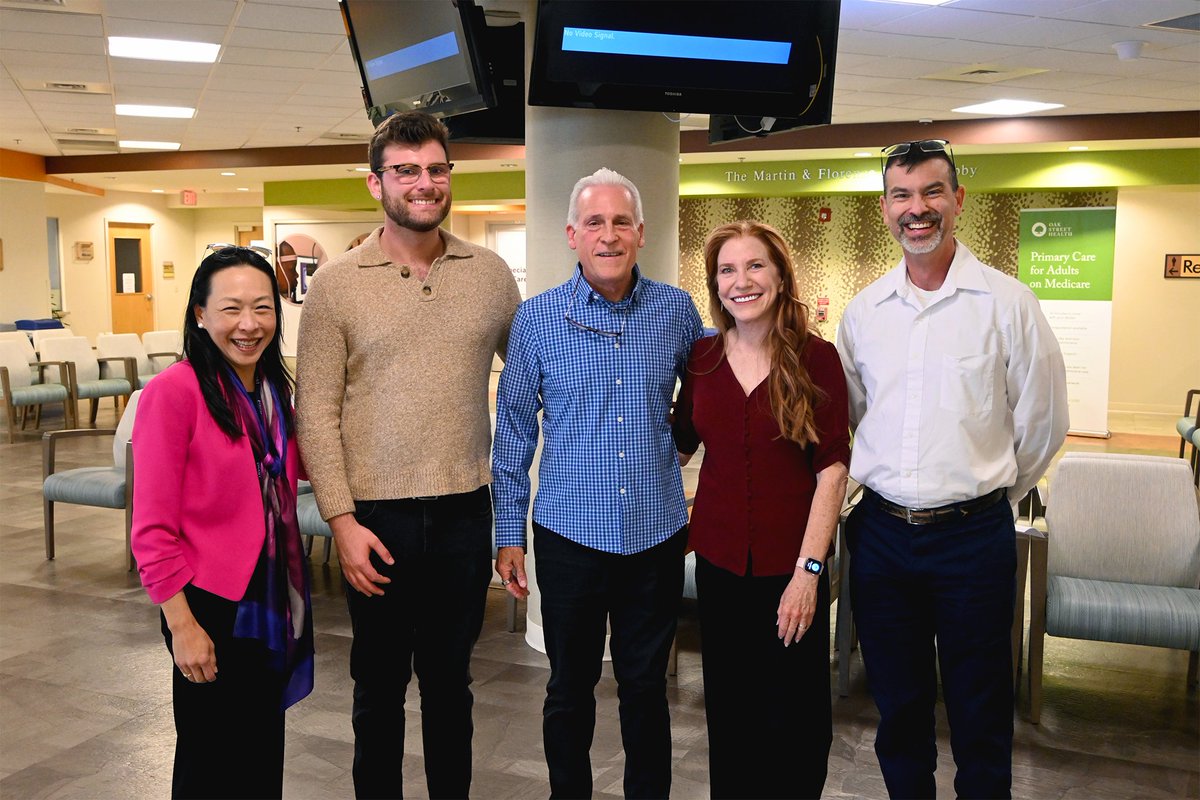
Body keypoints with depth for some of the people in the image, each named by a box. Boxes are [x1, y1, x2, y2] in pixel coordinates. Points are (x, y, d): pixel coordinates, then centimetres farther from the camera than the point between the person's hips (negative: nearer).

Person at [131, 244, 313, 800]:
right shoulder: (173, 391, -17)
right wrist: (182, 625, -16)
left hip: (275, 598, 6)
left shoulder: (276, 390, 4)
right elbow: (153, 530, -16)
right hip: (212, 606, -6)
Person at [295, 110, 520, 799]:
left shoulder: (491, 273, 3)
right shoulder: (337, 284, -3)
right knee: (380, 684, 14)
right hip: (377, 516, -2)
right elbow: (317, 411, -6)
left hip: (465, 510, 2)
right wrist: (342, 520, -11)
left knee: (450, 678, 18)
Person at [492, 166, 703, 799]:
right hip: (570, 532, -1)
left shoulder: (677, 311, -1)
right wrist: (509, 532, 0)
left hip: (657, 533, 1)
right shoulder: (536, 318, -3)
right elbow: (514, 431, 0)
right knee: (569, 687, 14)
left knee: (646, 686, 15)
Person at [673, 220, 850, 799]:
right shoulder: (702, 356, 2)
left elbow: (833, 469, -10)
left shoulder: (815, 358, -7)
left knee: (798, 714, 9)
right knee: (729, 709, 14)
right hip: (719, 560, 3)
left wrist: (809, 570, -14)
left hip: (791, 564, -2)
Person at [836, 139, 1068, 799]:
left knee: (980, 713, 10)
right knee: (898, 704, 16)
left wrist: (992, 494, 8)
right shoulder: (863, 311, 4)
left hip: (973, 536, -3)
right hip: (880, 531, 3)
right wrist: (892, 486, 13)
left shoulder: (1007, 302, -6)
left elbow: (1042, 422, 1)